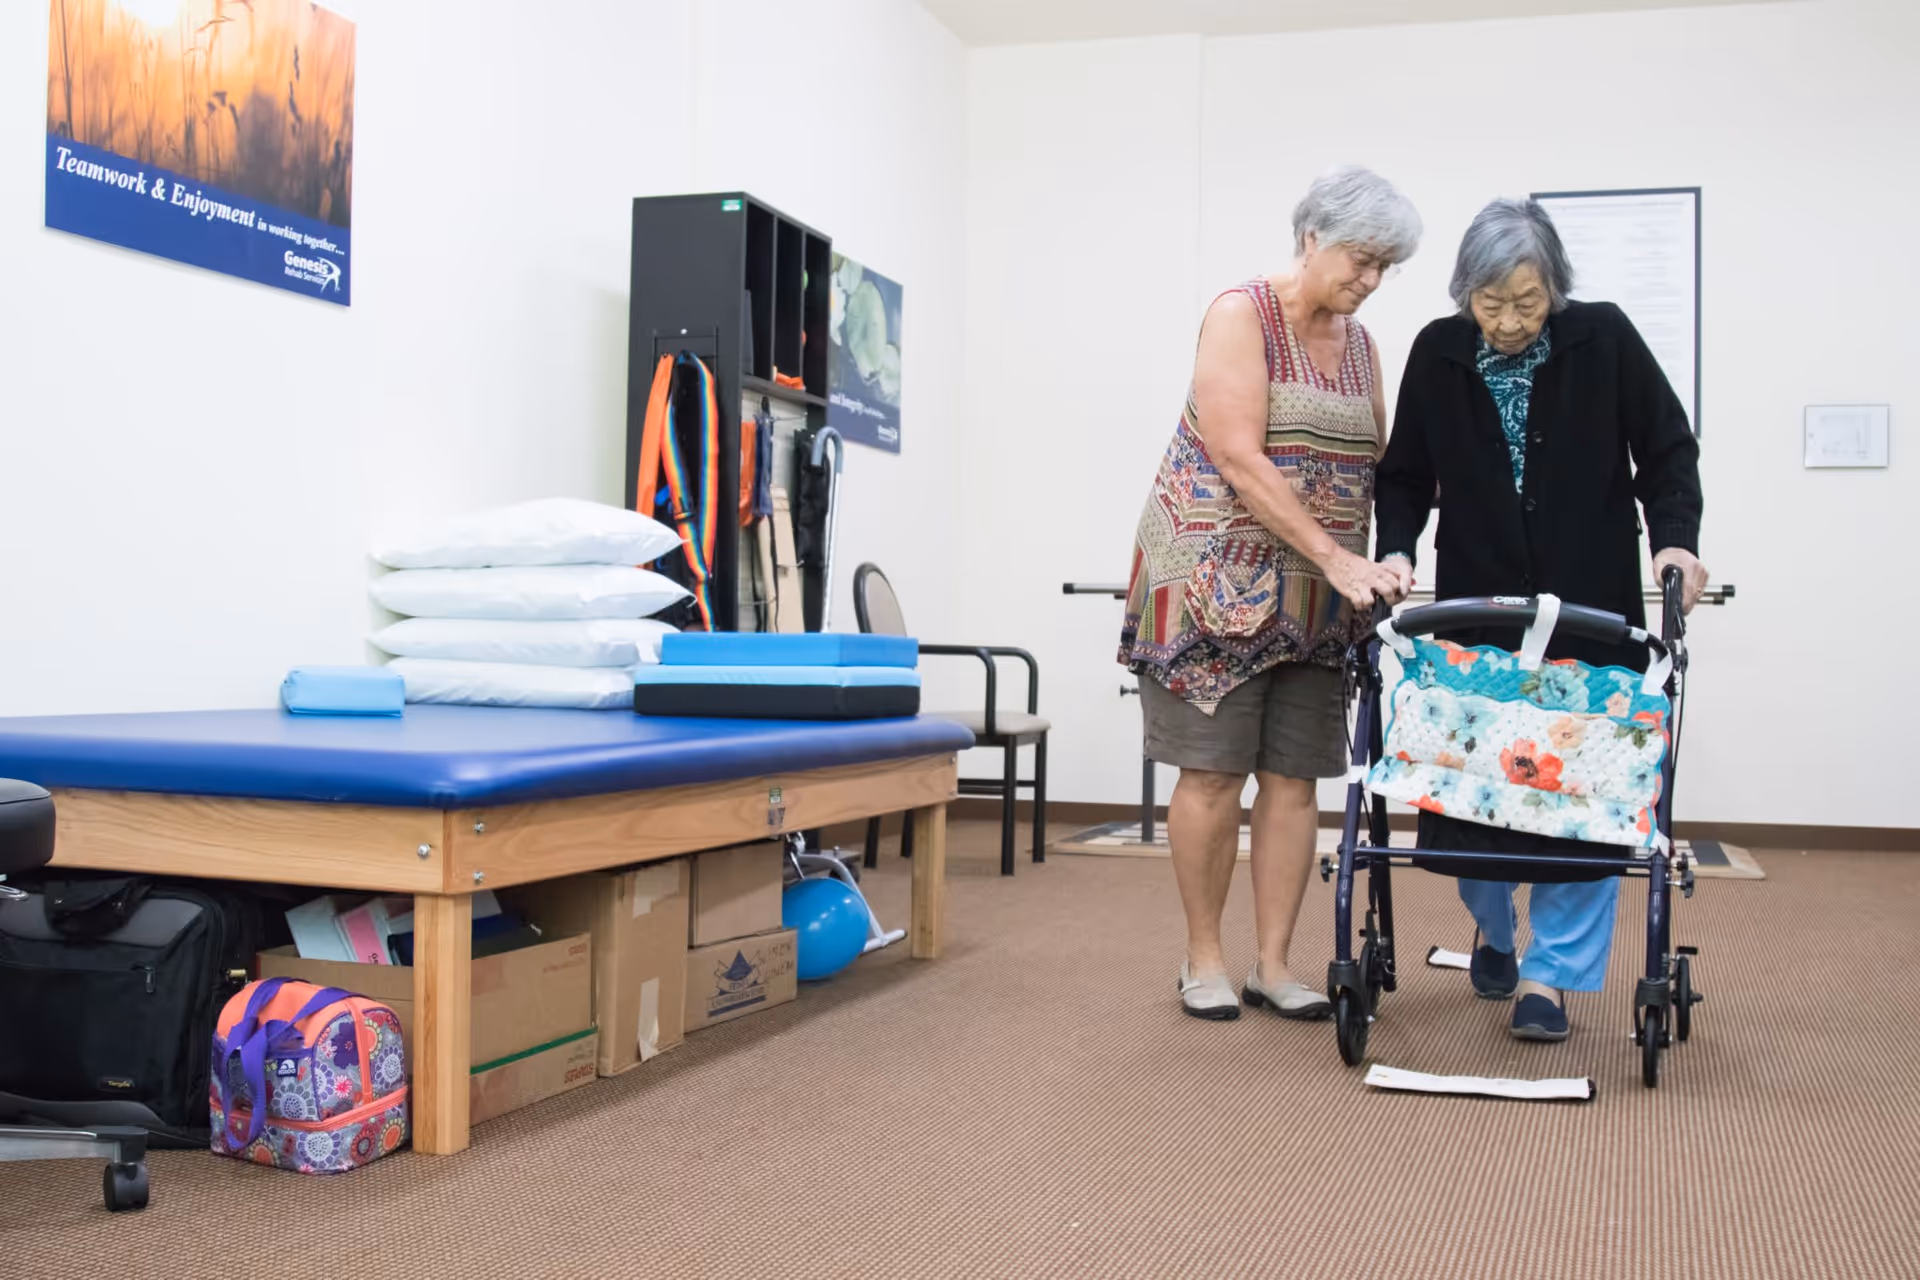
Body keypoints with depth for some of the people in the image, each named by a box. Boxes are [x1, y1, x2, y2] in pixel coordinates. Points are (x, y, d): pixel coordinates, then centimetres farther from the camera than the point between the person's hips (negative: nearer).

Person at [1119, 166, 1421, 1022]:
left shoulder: (1360, 346, 12)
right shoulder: (1241, 316, -8)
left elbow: (1378, 466, 13)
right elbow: (1240, 459, -18)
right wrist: (1336, 556, -23)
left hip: (1314, 594, 6)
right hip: (1216, 576, -6)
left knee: (1294, 777, 3)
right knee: (1213, 771, -2)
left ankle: (1274, 965, 11)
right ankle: (1203, 958, 11)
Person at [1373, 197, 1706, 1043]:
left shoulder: (1603, 339, -7)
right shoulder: (1438, 354, -3)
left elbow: (1668, 448, 1)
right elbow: (1406, 475, 5)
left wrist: (1674, 535, -13)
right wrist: (1395, 549, -11)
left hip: (1590, 608, -1)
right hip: (1476, 603, 1)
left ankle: (1552, 971, 5)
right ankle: (1493, 932, 28)